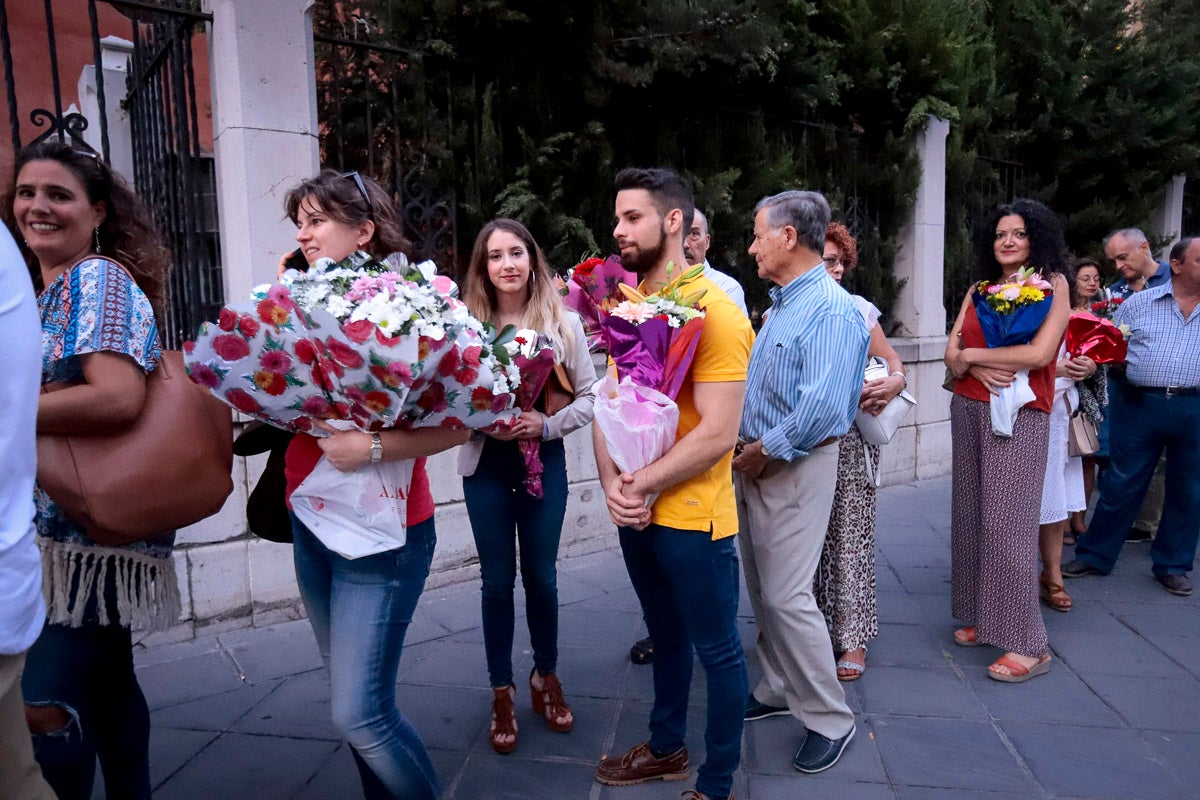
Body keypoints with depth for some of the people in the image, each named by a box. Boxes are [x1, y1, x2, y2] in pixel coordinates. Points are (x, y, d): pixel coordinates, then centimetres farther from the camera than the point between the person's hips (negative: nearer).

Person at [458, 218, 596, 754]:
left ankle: (546, 679, 35)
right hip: (485, 464, 0)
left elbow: (589, 395, -1)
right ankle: (502, 693, 27)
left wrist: (548, 424, -16)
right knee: (497, 580, 10)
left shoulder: (564, 322, -2)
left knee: (541, 577, 13)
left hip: (545, 462, 1)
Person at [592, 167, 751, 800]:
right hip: (635, 511, 7)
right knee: (665, 635, 23)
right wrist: (611, 481, -7)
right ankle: (666, 749, 43)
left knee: (716, 650, 10)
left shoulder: (715, 313, -16)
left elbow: (716, 434, -20)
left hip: (692, 516, -7)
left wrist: (642, 486, -15)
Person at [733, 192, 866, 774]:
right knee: (762, 589, 16)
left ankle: (829, 719, 13)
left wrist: (765, 452, -17)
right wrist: (748, 451, 8)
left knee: (786, 596, -5)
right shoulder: (780, 304, 13)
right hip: (757, 461, 9)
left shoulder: (830, 309, -18)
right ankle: (780, 689, 33)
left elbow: (822, 406, -27)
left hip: (794, 467, -9)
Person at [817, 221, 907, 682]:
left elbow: (891, 360, 12)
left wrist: (895, 381, -11)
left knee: (851, 533, 2)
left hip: (852, 440, 1)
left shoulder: (858, 309, 7)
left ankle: (852, 636, 12)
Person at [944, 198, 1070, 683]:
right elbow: (952, 353, 7)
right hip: (968, 410, 6)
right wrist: (978, 368, -14)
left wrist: (973, 355, -5)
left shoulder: (1053, 285, 0)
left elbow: (1040, 353, -13)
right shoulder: (979, 290, 13)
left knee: (1007, 524, -8)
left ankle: (1028, 644, 2)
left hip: (1019, 416, -5)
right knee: (971, 516, 9)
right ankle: (983, 617, 22)